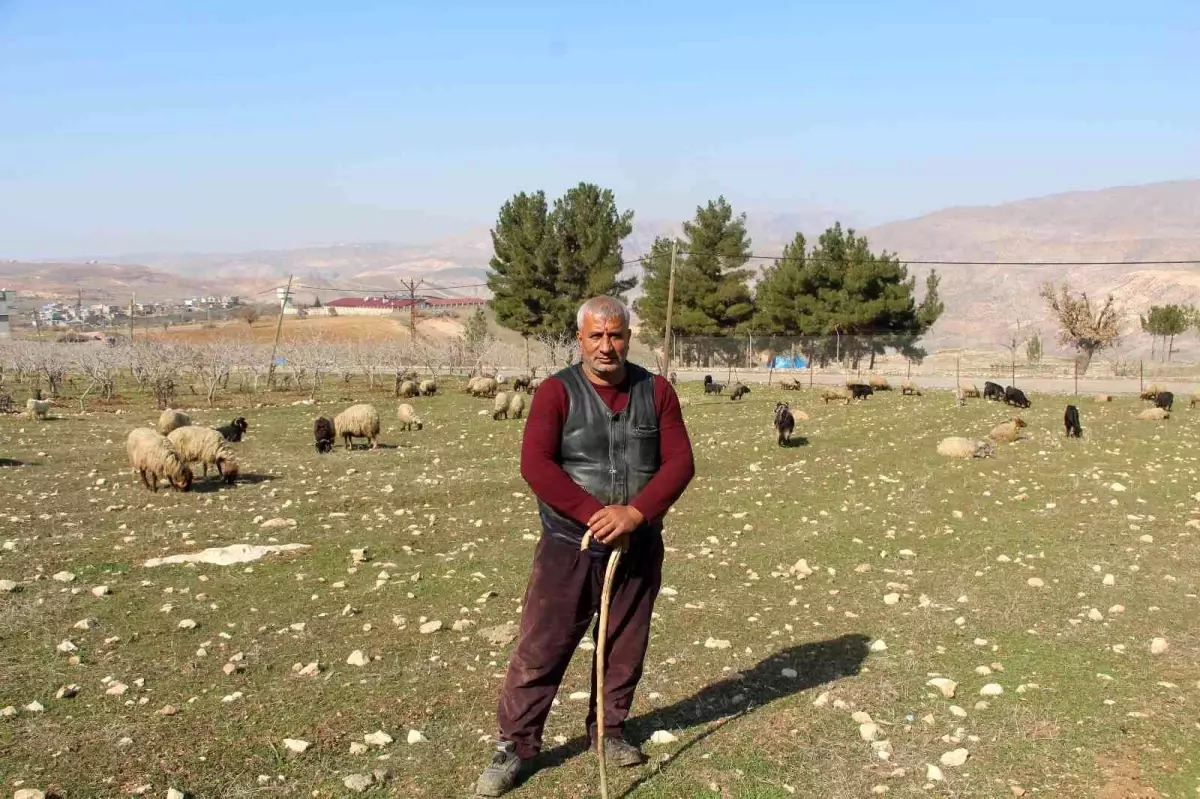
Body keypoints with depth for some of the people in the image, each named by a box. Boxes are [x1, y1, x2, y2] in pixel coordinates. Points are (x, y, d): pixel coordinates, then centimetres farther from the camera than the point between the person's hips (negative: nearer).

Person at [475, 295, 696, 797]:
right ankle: (514, 746, 14)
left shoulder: (655, 391, 2)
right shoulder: (557, 392, -6)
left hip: (639, 549, 3)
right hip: (569, 547, -2)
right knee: (540, 648, 1)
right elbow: (535, 463, -16)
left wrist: (634, 513, -19)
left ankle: (608, 732, 33)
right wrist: (595, 515, -23)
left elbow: (680, 461, -4)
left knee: (625, 648, 14)